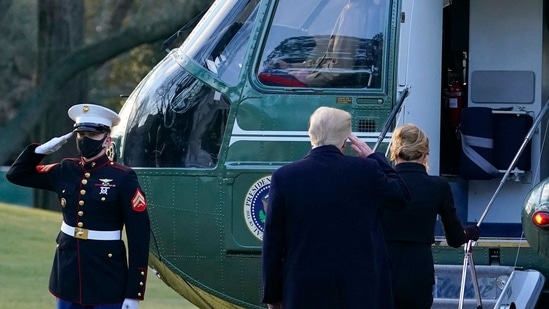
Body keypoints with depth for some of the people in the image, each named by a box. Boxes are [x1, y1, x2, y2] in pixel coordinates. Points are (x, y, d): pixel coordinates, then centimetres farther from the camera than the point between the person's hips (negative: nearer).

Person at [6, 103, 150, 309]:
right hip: (68, 276, 5)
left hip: (107, 283, -5)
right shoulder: (66, 171, 6)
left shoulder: (123, 178, -9)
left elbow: (139, 237, -10)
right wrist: (41, 150, -1)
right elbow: (17, 174, 18)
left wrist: (134, 292, -14)